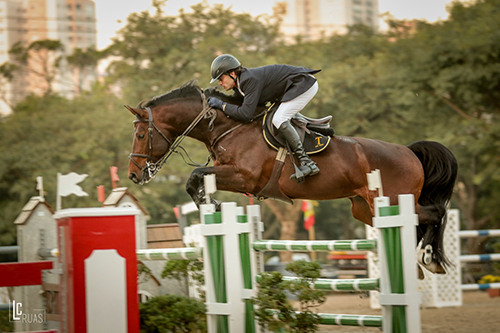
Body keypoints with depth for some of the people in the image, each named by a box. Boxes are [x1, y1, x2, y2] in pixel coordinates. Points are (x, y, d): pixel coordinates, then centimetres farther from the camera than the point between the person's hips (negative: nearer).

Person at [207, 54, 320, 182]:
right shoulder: (239, 83, 5)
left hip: (305, 84, -11)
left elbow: (245, 115, -29)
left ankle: (307, 163, -21)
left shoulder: (250, 80, -25)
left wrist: (221, 105, -20)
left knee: (279, 120, -21)